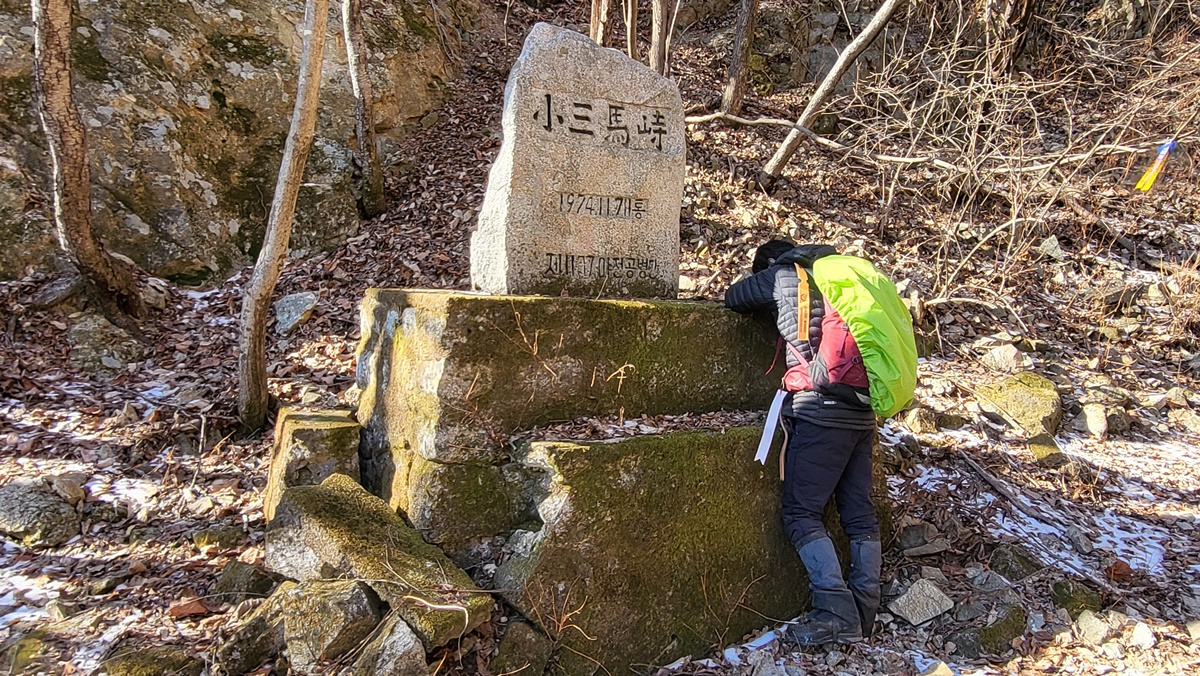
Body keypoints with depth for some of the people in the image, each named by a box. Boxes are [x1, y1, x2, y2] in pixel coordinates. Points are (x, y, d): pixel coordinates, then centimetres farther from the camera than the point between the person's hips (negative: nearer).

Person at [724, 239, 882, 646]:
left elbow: (734, 299, 18)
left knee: (800, 512, -4)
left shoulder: (785, 274, 5)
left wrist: (768, 302, 37)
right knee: (860, 513, 9)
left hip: (823, 409, -7)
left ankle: (837, 613, -10)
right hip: (863, 411, 8)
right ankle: (865, 613, 14)